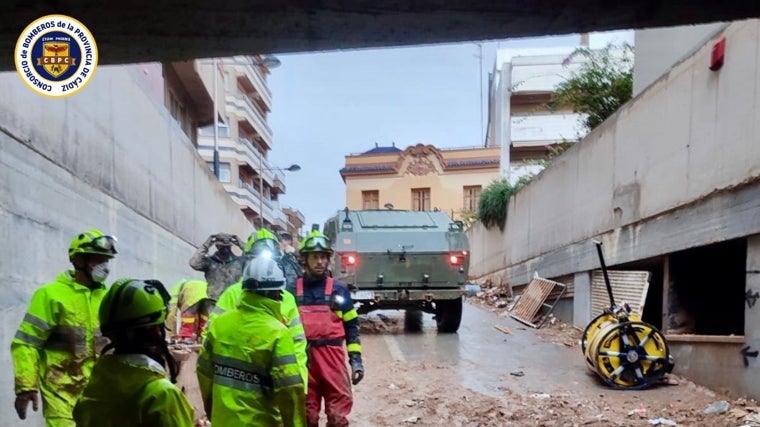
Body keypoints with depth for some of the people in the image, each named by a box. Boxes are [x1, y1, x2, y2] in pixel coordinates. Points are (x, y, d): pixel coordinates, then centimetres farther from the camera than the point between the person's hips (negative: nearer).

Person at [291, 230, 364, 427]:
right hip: (302, 359, 1)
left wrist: (356, 359, 0)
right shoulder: (293, 290, 6)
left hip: (333, 358, -1)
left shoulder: (339, 289, 5)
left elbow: (351, 326, 7)